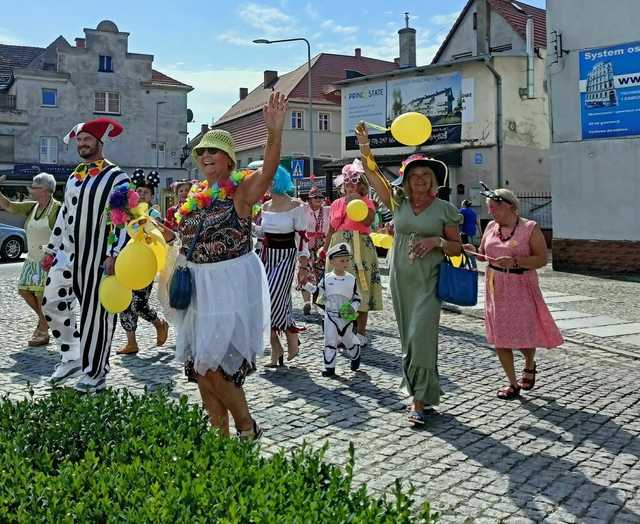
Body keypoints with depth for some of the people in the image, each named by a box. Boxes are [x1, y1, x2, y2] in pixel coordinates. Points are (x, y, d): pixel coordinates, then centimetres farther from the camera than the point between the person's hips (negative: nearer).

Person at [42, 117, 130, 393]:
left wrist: (115, 255, -21)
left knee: (96, 313, 0)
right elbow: (63, 215, 21)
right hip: (69, 253, 7)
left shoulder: (116, 177, -8)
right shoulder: (73, 178, 15)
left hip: (98, 256, -7)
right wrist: (51, 250, 18)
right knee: (53, 304, 5)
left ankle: (96, 374, 13)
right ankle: (71, 358, 22)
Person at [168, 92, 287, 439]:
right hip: (199, 284, 7)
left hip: (232, 283, -7)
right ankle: (219, 432, 26)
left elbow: (268, 170, -29)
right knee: (199, 364, 10)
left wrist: (275, 131, -42)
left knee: (212, 363, -7)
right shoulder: (195, 196, 10)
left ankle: (247, 427, 16)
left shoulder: (241, 190, -9)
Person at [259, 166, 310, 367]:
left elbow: (301, 237, -10)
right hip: (266, 256, 6)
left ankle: (292, 336, 12)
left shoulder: (295, 206, -8)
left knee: (274, 301, -15)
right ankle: (276, 351, 12)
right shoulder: (266, 206, 9)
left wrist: (304, 266, -13)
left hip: (285, 256, -6)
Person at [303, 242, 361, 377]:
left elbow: (357, 298, 2)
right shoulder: (326, 278, -2)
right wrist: (307, 285, -8)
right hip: (330, 316, 0)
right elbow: (318, 291, 5)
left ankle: (355, 357, 43)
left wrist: (353, 308, -15)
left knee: (349, 340, 15)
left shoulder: (351, 279, -3)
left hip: (347, 317, 0)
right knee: (330, 342, -2)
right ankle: (329, 367, 4)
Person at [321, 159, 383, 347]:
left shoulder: (366, 201, 2)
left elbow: (368, 220, -18)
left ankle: (361, 333, 6)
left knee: (360, 289, -3)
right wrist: (326, 250, 13)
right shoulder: (336, 204, 14)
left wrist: (356, 202, -17)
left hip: (360, 248, -4)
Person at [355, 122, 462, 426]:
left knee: (421, 337, -12)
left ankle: (420, 400, -1)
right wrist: (364, 148, -20)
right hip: (400, 279, 4)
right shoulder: (398, 201, 5)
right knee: (408, 338, 11)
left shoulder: (445, 209, 0)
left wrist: (437, 242, -15)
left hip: (428, 282, -3)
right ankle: (421, 393, 27)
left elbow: (457, 248, 4)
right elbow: (372, 173, -5)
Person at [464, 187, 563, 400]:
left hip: (521, 288, -5)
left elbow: (542, 259, -13)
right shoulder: (491, 228, 7)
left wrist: (515, 261, -25)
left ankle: (530, 366, 34)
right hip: (496, 289, 5)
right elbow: (483, 255, 16)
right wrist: (472, 251, -6)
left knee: (526, 332, 0)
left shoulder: (530, 229, -8)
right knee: (499, 337, 4)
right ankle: (512, 383, 18)